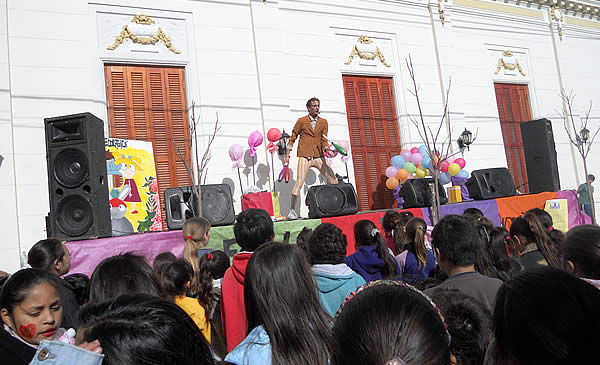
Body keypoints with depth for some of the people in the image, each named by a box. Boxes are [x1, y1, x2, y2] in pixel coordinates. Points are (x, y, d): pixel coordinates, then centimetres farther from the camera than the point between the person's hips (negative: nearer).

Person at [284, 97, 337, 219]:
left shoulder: (323, 122, 12)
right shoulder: (301, 121, 3)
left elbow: (324, 138, 3)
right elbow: (292, 138, 7)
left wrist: (327, 150, -19)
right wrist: (287, 156, 3)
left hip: (319, 156, 4)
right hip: (304, 157, -4)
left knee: (333, 179, 0)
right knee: (299, 182, -14)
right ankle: (292, 210, -5)